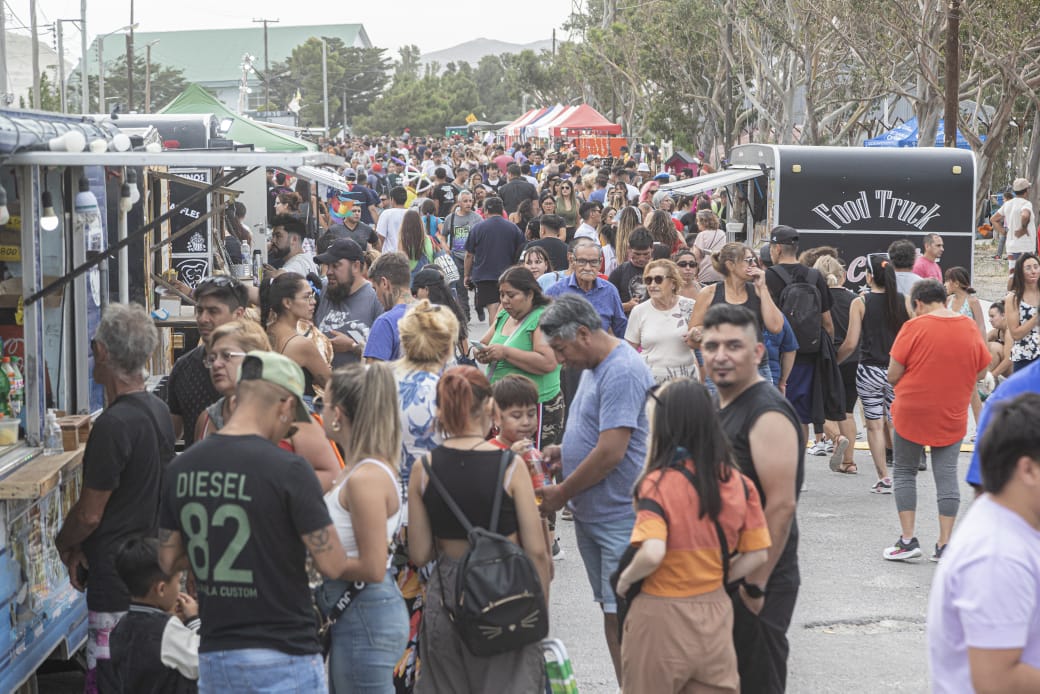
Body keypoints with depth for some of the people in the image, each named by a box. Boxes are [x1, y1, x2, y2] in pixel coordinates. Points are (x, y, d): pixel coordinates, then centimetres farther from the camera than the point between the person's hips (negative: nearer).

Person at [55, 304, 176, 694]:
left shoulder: (114, 424, -20)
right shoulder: (160, 413, 8)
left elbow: (89, 514, -14)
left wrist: (64, 543, 7)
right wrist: (81, 547, 11)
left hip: (115, 584, -9)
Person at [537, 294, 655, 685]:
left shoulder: (623, 373, -18)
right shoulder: (593, 366, 14)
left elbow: (610, 452, -23)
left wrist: (560, 494, -13)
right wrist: (565, 451, 8)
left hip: (620, 517, -10)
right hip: (591, 513, 10)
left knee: (622, 616, -9)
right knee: (611, 611, 13)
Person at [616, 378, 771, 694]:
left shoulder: (657, 484, -18)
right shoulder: (738, 483, -2)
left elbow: (652, 554, -29)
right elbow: (757, 555, 2)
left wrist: (625, 579, -11)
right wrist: (717, 579, 10)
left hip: (662, 616, -4)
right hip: (716, 611, 5)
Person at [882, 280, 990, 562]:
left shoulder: (914, 327, -12)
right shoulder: (971, 328, -1)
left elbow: (893, 375, -10)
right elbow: (981, 372, 8)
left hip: (912, 414, -3)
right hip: (952, 416, 3)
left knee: (904, 473, 10)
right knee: (946, 475, 6)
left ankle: (908, 540, 5)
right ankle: (945, 544, 4)